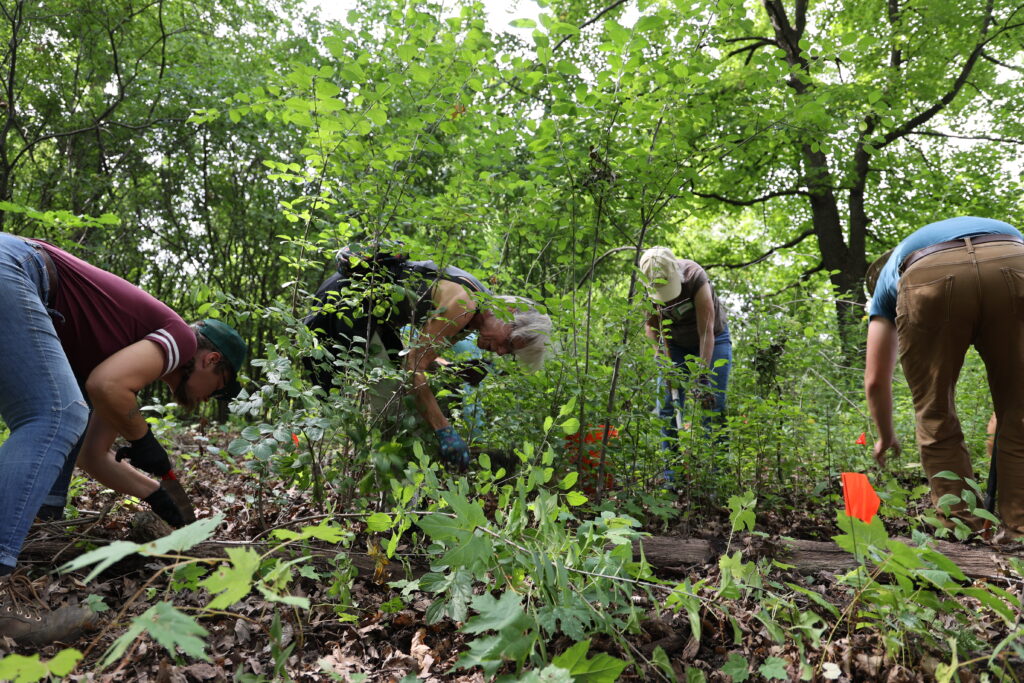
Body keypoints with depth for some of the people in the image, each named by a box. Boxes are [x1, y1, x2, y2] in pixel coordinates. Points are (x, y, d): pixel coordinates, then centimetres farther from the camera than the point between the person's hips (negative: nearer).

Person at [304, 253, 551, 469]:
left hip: (375, 312, 9)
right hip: (344, 298, -9)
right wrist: (444, 431, -29)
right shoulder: (462, 304, -27)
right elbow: (414, 366, -28)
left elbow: (419, 355, 5)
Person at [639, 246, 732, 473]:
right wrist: (661, 351, -22)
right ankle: (671, 477, -1)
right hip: (675, 343, 3)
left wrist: (703, 378, -33)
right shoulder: (647, 287, -20)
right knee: (668, 407, -6)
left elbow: (706, 332, -31)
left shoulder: (695, 278, -31)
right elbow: (651, 325, -5)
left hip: (712, 340, -3)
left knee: (713, 407, -12)